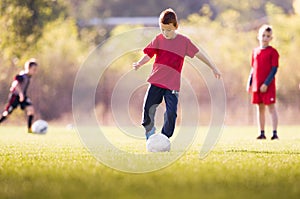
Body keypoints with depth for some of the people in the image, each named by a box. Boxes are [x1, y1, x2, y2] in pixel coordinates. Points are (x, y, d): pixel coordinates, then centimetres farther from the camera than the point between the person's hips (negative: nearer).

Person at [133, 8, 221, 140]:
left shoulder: (184, 41, 0)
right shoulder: (158, 39, 3)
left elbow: (198, 54, 7)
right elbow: (148, 55, 3)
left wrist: (213, 68, 9)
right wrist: (139, 63, -17)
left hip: (172, 84, -1)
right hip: (156, 81, 1)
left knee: (171, 113, -11)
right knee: (148, 107, -2)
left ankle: (165, 137, 5)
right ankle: (149, 130, 25)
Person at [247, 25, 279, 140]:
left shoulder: (272, 52, -6)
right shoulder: (255, 51, 11)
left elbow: (274, 69, -10)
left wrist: (266, 84, -17)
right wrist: (249, 83, 10)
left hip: (268, 86, -6)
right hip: (256, 86, 6)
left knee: (271, 108, -4)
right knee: (260, 109, 10)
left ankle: (274, 133, -4)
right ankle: (261, 133, 16)